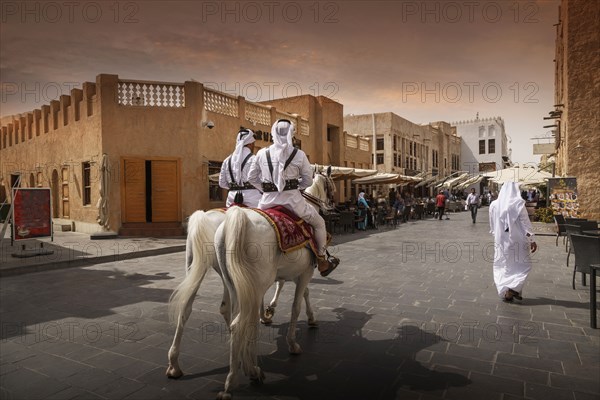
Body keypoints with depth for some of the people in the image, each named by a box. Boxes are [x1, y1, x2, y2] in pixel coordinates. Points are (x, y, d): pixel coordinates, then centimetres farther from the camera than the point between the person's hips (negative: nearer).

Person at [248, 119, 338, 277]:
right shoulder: (299, 154, -2)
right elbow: (308, 181, 3)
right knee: (319, 223, 21)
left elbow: (251, 178, 10)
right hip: (292, 199, -2)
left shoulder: (262, 153, 3)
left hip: (268, 201, 2)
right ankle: (322, 263, 28)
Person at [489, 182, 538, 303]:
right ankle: (513, 288, -4)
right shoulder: (518, 203, -11)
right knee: (523, 264, 11)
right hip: (516, 239, -3)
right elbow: (525, 223, -11)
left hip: (500, 240, 4)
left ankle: (504, 292, 14)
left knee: (502, 267, 13)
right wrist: (532, 240, -6)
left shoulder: (494, 204, 1)